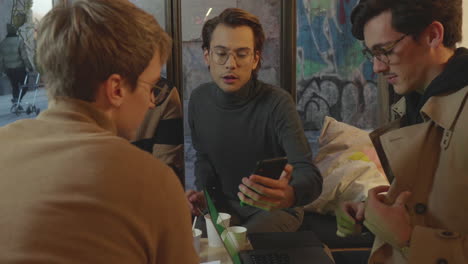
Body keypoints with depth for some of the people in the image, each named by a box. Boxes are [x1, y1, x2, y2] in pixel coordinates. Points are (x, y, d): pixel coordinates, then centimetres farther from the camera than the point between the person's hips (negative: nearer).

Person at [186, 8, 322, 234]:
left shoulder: (276, 103, -23)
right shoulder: (199, 99, -6)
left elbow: (310, 174, -33)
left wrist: (290, 195, -57)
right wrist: (202, 192, -8)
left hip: (274, 208, -3)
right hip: (223, 205, 4)